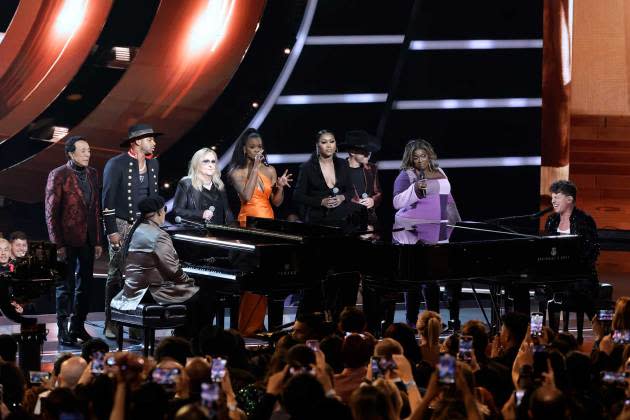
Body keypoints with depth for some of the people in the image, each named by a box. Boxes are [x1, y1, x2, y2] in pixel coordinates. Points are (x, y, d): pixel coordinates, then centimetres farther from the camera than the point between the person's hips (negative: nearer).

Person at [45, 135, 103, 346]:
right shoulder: (58, 175, -8)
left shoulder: (92, 174, 9)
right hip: (68, 239, -6)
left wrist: (98, 241, 9)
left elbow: (96, 209, 13)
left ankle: (78, 327, 21)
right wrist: (58, 244, -13)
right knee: (66, 285, 1)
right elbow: (51, 212, -9)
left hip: (88, 239, 6)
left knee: (85, 284, 10)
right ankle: (63, 331, 9)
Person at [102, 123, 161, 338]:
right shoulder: (116, 164, -7)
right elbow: (108, 200, -9)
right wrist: (111, 231, -14)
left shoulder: (153, 164, 12)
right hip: (122, 226, -5)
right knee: (116, 274, -3)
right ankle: (111, 324, 0)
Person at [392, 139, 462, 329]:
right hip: (414, 234, -5)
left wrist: (458, 224, 21)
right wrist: (415, 189, -26)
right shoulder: (406, 176, -3)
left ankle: (455, 319, 5)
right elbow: (397, 202, -12)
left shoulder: (439, 172, 16)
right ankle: (412, 320, 4)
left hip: (440, 233, 5)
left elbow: (448, 199, 24)